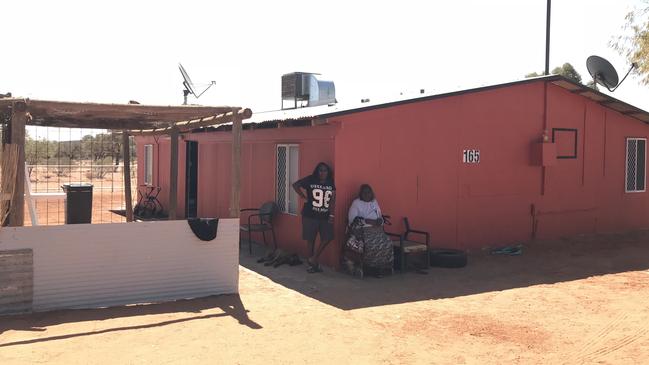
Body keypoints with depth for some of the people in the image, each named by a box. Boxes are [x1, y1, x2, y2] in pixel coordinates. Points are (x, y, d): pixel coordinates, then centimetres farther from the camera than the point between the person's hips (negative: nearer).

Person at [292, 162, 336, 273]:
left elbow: (332, 200, 3)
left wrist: (331, 215, -2)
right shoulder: (310, 180, -5)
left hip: (325, 216, 3)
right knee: (311, 238, 5)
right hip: (310, 215, -3)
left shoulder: (331, 183, 4)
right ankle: (311, 262, 19)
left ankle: (313, 259, 11)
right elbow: (295, 185, 0)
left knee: (327, 237, -4)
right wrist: (303, 196, -5)